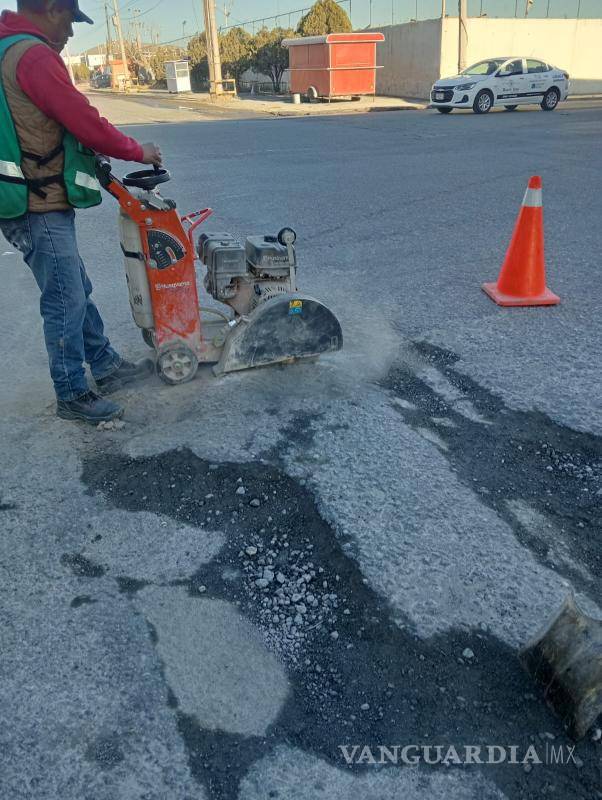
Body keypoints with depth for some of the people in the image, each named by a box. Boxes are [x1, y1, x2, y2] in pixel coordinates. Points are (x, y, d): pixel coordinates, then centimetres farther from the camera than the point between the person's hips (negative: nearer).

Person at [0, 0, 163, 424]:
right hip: (40, 209, -10)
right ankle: (73, 396, 11)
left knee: (77, 291, 17)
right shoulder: (34, 55, -15)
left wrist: (93, 156, 19)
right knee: (65, 302, -2)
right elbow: (85, 121, -18)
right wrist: (138, 151, -4)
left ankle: (106, 366, 31)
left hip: (36, 201, 10)